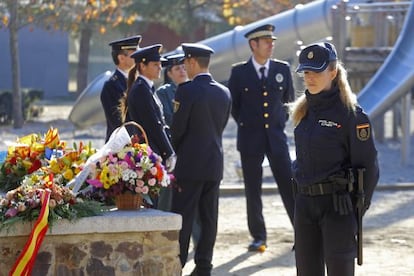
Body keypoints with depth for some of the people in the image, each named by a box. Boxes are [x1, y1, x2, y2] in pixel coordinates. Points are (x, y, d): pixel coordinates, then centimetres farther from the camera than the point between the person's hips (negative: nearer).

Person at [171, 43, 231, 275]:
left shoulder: (187, 91, -13)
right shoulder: (224, 93, 6)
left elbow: (178, 128, -10)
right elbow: (221, 126, 12)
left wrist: (175, 150, 8)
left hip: (190, 163, -6)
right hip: (215, 163, 6)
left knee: (183, 216, -1)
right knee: (209, 217, 8)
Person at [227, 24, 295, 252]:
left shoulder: (282, 69, 4)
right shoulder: (239, 72, -1)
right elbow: (232, 103, 10)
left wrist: (281, 120, 12)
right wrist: (244, 123, 8)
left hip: (276, 137, 1)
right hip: (250, 139, -1)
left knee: (288, 186, -3)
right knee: (253, 190, 4)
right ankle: (258, 237, 13)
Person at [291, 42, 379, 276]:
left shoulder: (351, 113, -10)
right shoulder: (303, 111, 11)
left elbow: (369, 166, -8)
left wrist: (358, 208, -6)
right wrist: (301, 194, 12)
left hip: (337, 204, -7)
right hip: (304, 203, 7)